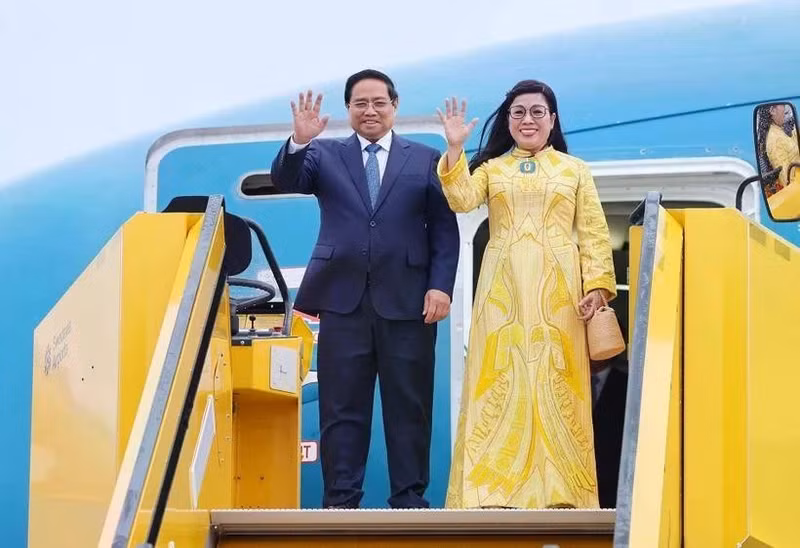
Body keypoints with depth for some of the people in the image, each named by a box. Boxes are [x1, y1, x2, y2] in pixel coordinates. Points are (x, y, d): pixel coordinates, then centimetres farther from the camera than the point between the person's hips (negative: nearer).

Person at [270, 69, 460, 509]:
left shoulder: (426, 160, 9)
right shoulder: (325, 155, 11)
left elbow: (445, 230, 5)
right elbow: (285, 181, -6)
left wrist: (441, 286, -6)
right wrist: (299, 141, -24)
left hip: (408, 303, 0)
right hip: (344, 301, 0)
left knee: (409, 408, 3)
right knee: (342, 408, 2)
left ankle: (409, 501, 9)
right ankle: (340, 502, 7)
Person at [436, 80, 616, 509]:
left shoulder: (575, 169, 13)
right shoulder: (491, 168, 13)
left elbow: (594, 233, 6)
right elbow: (462, 200, -7)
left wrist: (597, 284, -5)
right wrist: (455, 148, -15)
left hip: (558, 289, 0)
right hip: (505, 289, 0)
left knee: (556, 384, -2)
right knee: (500, 381, -5)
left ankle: (558, 491, 0)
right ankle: (495, 489, -5)